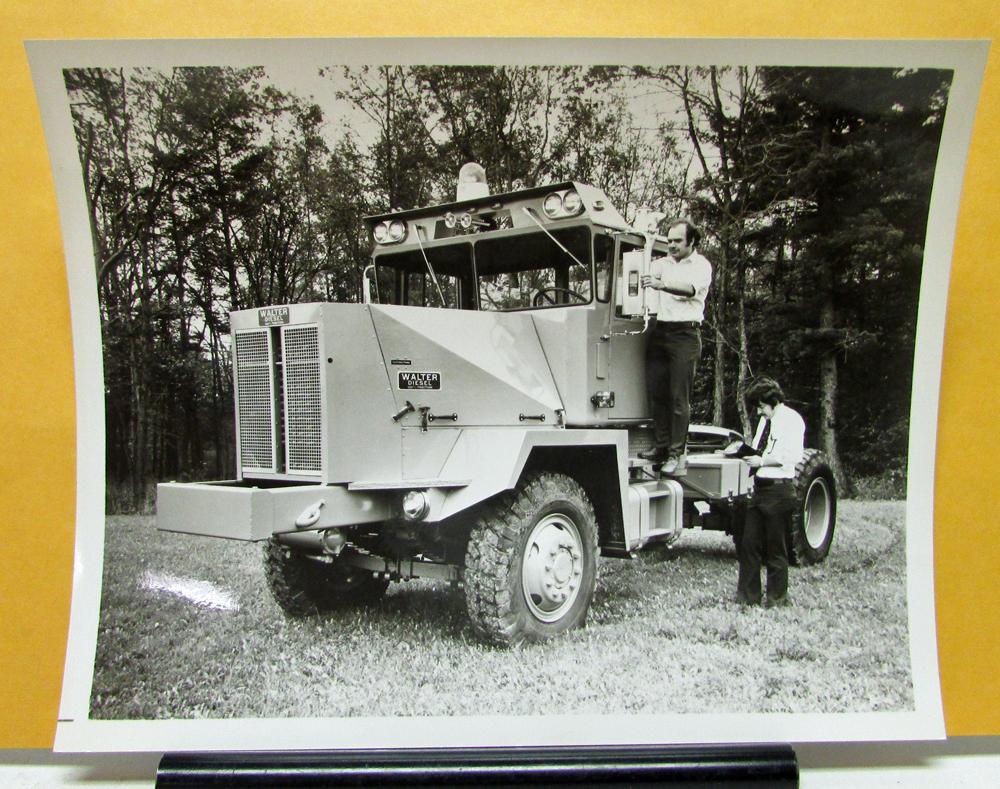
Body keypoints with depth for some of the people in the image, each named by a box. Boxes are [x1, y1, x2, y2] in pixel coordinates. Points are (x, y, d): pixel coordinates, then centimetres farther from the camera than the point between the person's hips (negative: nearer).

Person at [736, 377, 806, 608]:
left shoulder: (791, 419, -8)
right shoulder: (765, 421, 18)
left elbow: (794, 456, -18)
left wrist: (761, 461, -17)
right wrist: (748, 452, 6)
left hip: (779, 488, -8)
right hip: (760, 486, 8)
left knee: (776, 548, 1)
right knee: (748, 543, 7)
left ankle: (777, 597, 14)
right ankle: (748, 595, 16)